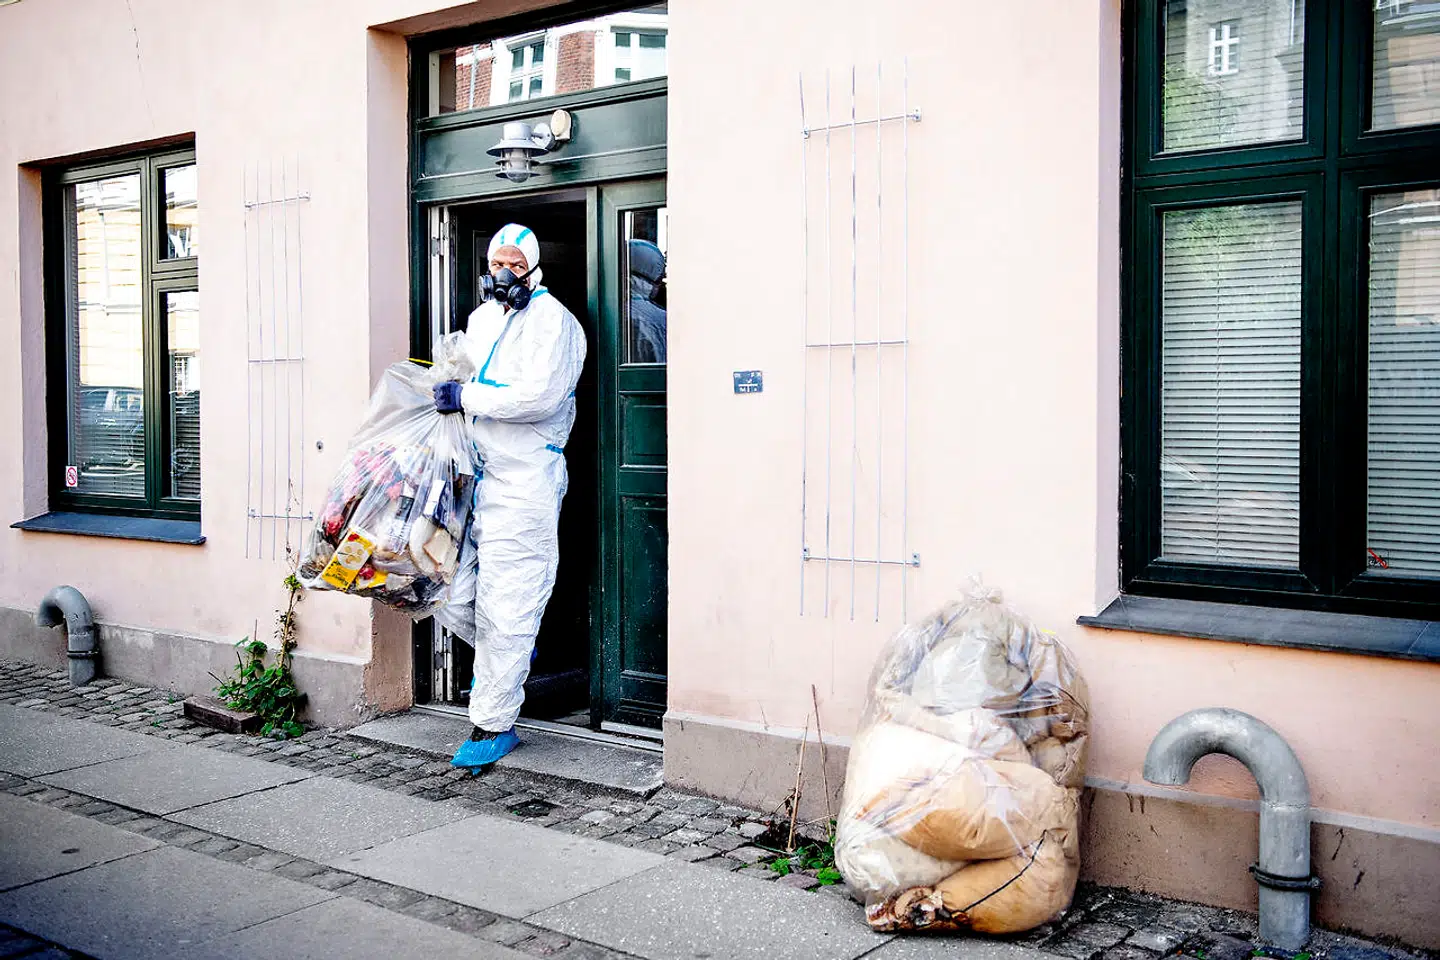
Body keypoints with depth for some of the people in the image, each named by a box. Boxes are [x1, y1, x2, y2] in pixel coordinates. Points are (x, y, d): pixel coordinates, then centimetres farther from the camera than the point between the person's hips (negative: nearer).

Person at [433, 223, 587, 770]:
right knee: (489, 595, 11)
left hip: (528, 480, -8)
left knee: (507, 602, -8)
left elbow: (539, 396, -19)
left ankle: (492, 724, -3)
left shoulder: (552, 320, -7)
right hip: (488, 473, 8)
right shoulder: (481, 319, 19)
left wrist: (466, 397, -14)